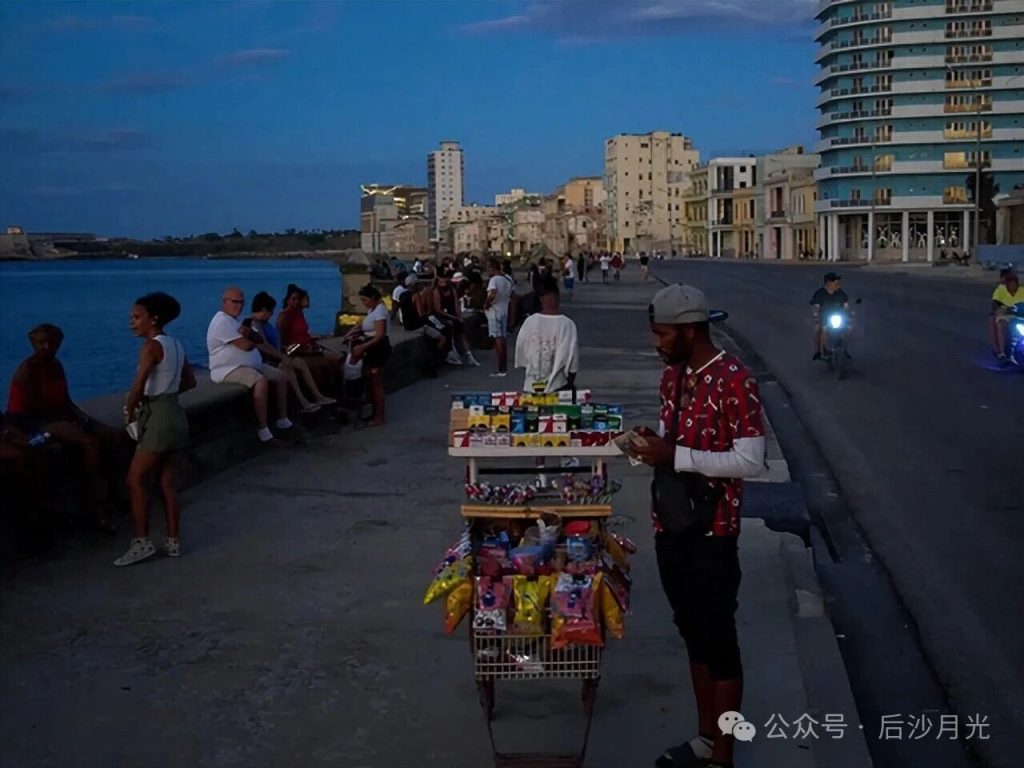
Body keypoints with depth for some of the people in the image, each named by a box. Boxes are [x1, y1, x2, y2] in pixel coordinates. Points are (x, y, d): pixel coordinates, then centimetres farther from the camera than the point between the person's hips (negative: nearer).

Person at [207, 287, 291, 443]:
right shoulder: (222, 321, -16)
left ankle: (282, 420, 11)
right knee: (261, 381, -34)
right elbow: (246, 345, -23)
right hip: (228, 370, -11)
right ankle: (263, 429, -33)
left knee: (280, 376, 7)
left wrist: (250, 333, -15)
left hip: (250, 366, 11)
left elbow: (260, 339, 9)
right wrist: (254, 340, 1)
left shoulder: (236, 320, 17)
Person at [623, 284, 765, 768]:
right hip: (671, 527, 8)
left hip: (710, 534, -8)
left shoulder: (733, 381, -17)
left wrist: (676, 456, -23)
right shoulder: (673, 376, 8)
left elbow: (752, 461, -20)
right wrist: (655, 444, -2)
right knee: (693, 635, 18)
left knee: (719, 641, 4)